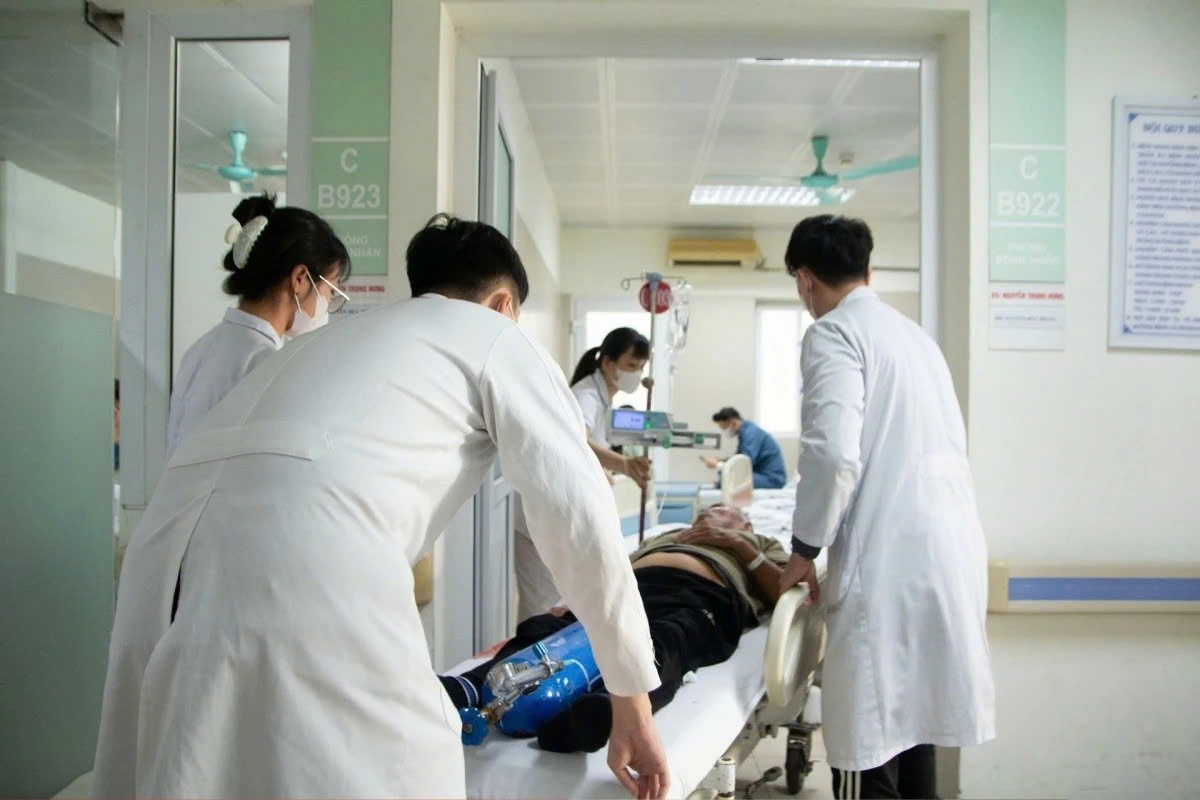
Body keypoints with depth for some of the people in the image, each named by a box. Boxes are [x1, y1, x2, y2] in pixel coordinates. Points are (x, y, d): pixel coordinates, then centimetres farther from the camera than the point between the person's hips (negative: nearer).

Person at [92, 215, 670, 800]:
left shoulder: (332, 337, 35)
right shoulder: (495, 337, 17)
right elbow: (580, 518, 8)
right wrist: (632, 698, 16)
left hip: (170, 561, 8)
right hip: (307, 574, -7)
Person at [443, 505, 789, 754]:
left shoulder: (759, 543, 39)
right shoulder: (662, 536, 45)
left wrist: (740, 546, 11)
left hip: (700, 598, -3)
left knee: (659, 650, -40)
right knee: (544, 631, -29)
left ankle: (598, 713, -69)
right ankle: (467, 689, -54)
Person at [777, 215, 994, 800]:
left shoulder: (834, 333, -6)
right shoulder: (914, 333, 19)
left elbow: (834, 453, -19)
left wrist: (805, 550, -6)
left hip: (892, 561, -9)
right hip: (951, 551, 9)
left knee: (870, 749, -2)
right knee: (911, 724, 19)